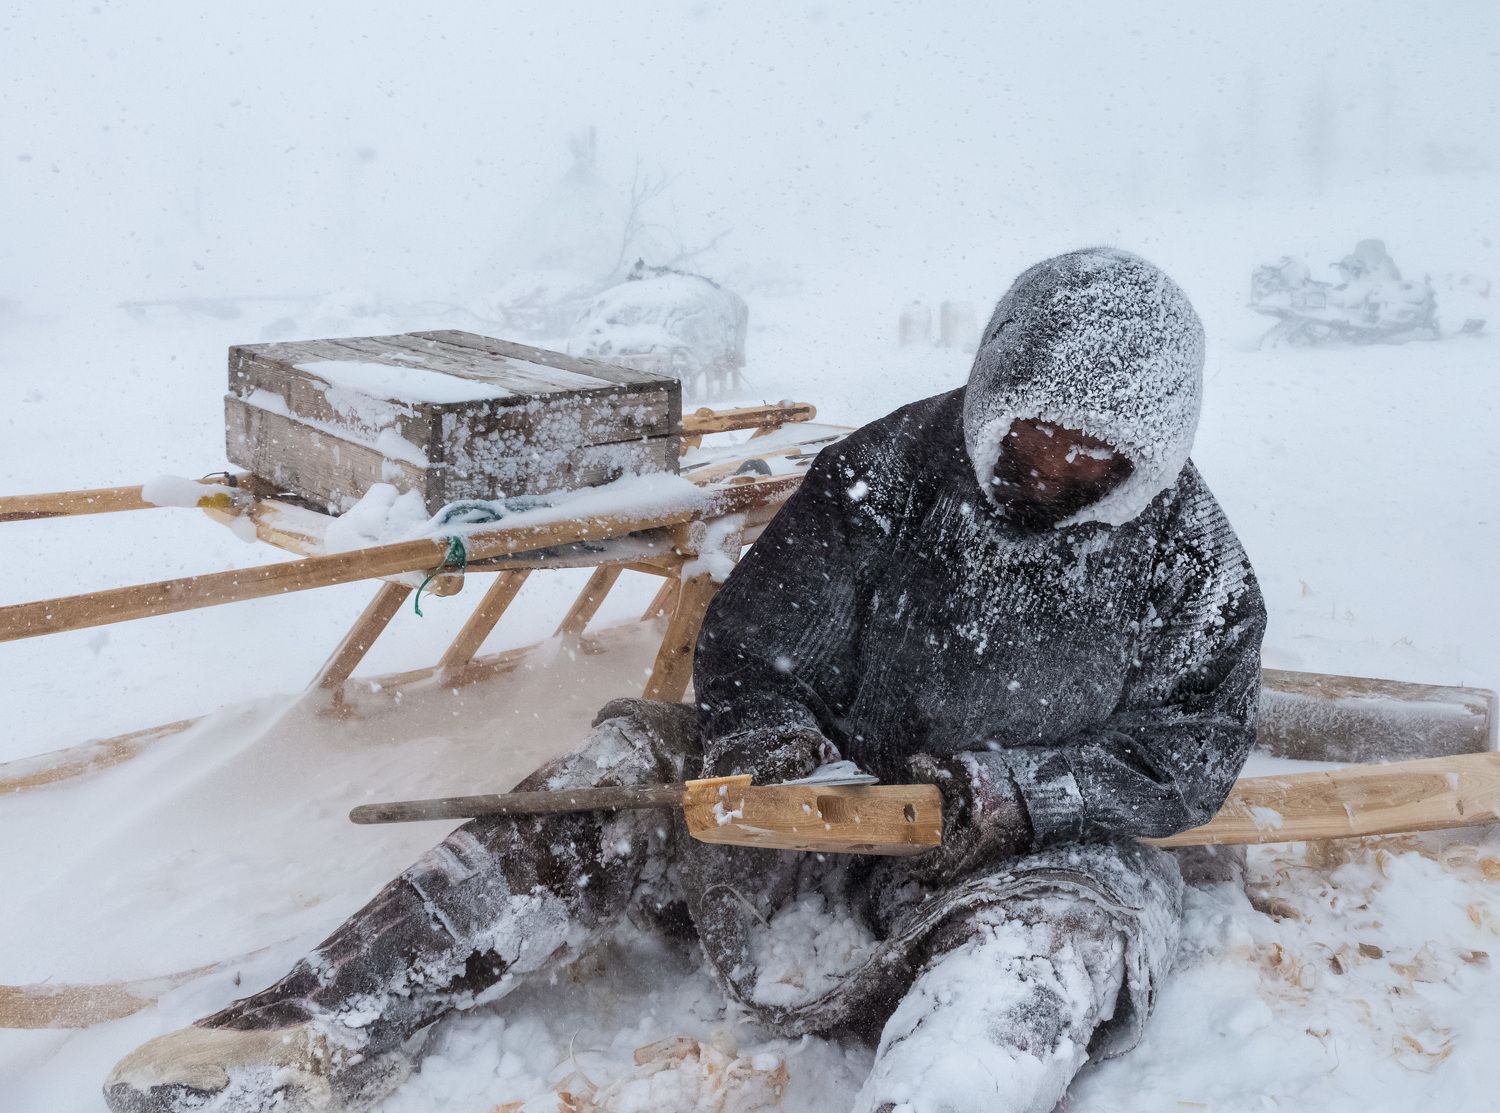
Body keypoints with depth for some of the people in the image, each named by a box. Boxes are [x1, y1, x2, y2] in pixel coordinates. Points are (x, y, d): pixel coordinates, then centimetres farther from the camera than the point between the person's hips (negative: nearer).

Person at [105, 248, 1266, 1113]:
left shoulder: (1193, 563, -6)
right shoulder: (891, 473, -6)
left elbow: (1189, 757, -5)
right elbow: (758, 649, -2)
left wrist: (1016, 793, -21)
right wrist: (764, 737, -24)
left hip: (1053, 854, -2)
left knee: (1035, 958, -37)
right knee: (634, 764, -16)